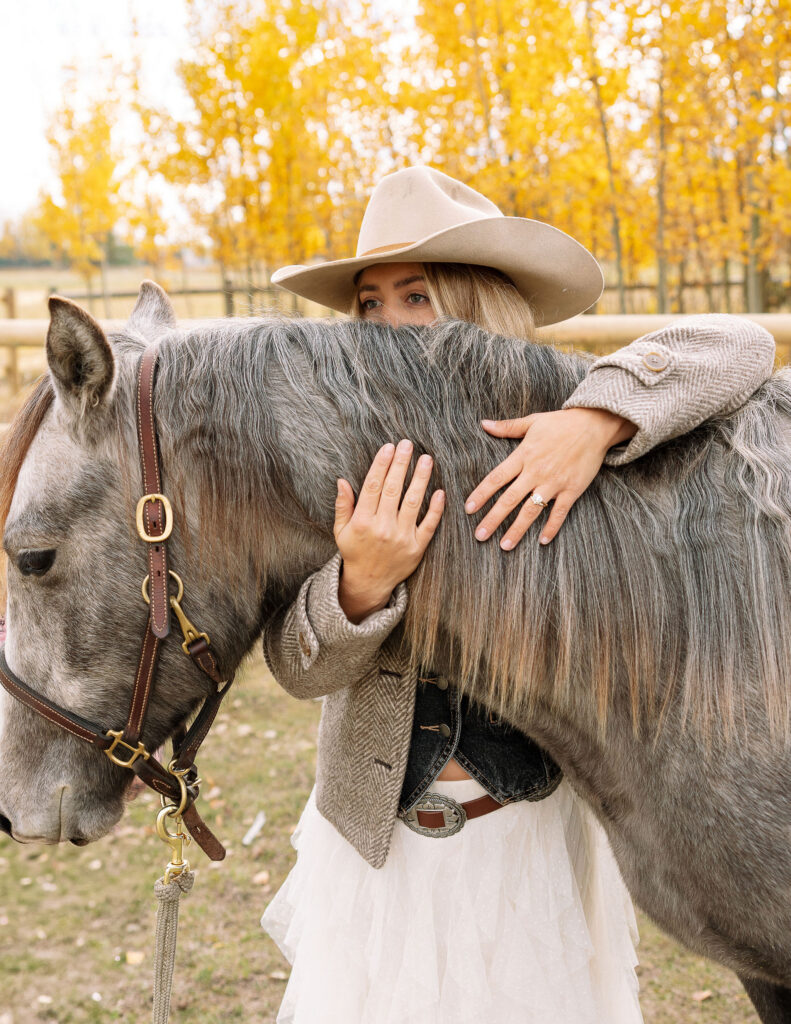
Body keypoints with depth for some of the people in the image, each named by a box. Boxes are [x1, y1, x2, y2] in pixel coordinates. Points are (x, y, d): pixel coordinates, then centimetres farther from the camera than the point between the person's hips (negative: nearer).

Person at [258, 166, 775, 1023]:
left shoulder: (551, 427, -10)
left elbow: (738, 348, -19)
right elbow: (296, 663, -14)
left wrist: (598, 422, -36)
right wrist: (362, 583, -35)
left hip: (536, 835, 0)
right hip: (380, 846, 1)